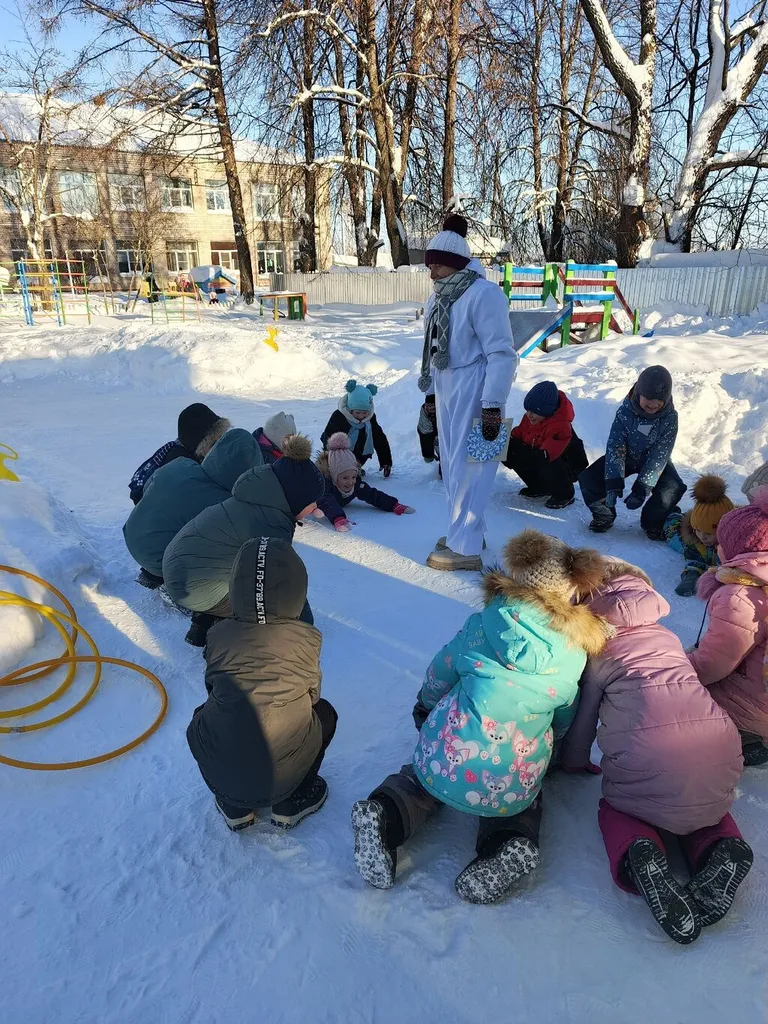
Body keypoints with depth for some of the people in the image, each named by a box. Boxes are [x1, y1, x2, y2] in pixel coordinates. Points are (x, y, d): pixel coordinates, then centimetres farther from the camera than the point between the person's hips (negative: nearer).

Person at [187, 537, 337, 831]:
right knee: (324, 713, 25)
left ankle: (233, 806, 28)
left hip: (217, 774, 2)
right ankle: (293, 802, 23)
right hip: (283, 778, -1)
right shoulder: (307, 638, -5)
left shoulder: (218, 634, -1)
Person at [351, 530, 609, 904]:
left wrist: (426, 707, 34)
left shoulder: (485, 623, -2)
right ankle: (510, 844, 3)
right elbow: (565, 719, 16)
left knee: (422, 774, 31)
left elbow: (440, 673, 11)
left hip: (448, 759, 0)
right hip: (513, 782, 1)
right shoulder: (577, 651, 3)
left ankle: (385, 815, 2)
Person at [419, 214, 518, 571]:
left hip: (473, 393, -9)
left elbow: (502, 354, -18)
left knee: (467, 469, -4)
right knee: (452, 465, 16)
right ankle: (466, 532, 31)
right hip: (447, 392, 9)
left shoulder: (483, 294, -16)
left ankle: (466, 548, 6)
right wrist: (431, 392, 18)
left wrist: (493, 406, -22)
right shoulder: (439, 296, 11)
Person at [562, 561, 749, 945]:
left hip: (645, 751, -4)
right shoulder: (668, 637, 26)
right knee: (702, 803, 34)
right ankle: (720, 846, 3)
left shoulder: (598, 647, 14)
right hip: (720, 743, 4)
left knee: (616, 806, 25)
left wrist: (576, 762, 37)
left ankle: (639, 855, -7)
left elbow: (584, 714, 19)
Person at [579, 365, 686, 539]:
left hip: (654, 461, 0)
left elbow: (660, 455, -23)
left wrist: (642, 487, -32)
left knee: (674, 488, -28)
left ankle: (652, 521, 2)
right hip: (625, 457, 0)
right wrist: (614, 483, -35)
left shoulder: (670, 417, -21)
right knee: (588, 479, -21)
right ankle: (604, 515, 8)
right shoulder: (625, 411, -22)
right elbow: (615, 446, -25)